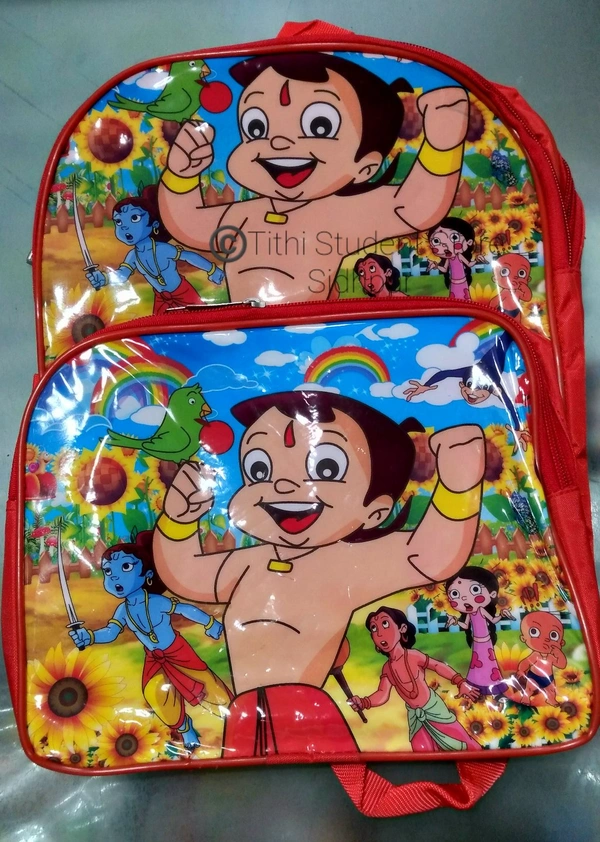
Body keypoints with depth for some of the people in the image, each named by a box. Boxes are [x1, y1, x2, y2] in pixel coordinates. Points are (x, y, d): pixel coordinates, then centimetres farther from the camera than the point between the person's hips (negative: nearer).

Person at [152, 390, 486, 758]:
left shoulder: (351, 561, -8)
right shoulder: (250, 564, 11)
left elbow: (433, 555, -15)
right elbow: (182, 573, 27)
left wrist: (458, 484, -23)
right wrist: (179, 515, 15)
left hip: (310, 717, -5)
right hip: (244, 725, 6)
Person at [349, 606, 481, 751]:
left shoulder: (413, 656, -24)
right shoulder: (387, 668, -9)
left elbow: (438, 666, -14)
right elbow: (382, 694, -9)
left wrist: (461, 683, -14)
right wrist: (363, 703, -25)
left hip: (432, 707, -4)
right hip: (414, 714, 4)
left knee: (456, 742, 6)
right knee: (422, 748, 9)